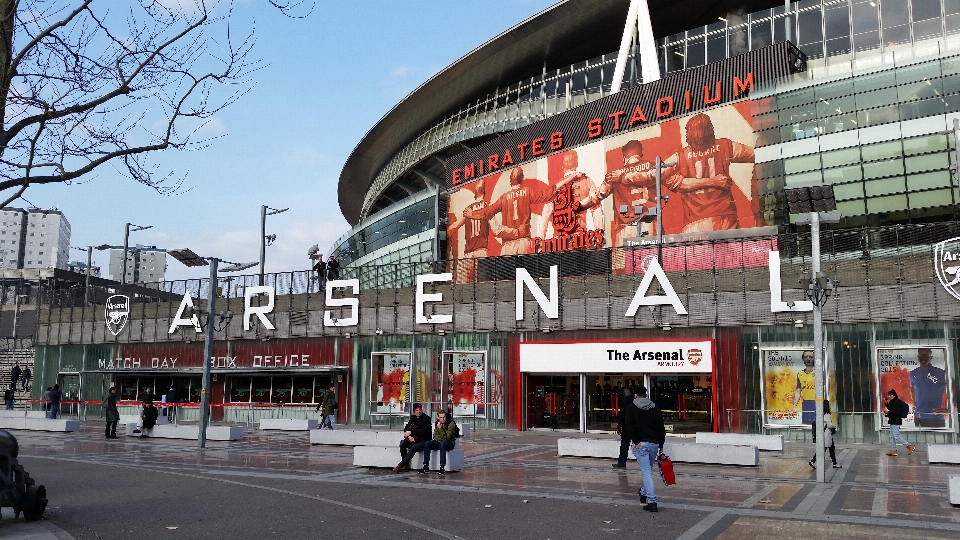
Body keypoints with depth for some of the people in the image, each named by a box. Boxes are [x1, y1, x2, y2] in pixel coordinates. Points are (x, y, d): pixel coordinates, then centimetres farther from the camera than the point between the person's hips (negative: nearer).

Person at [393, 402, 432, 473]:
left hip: (423, 441, -5)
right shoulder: (412, 418, 13)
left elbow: (424, 431, -16)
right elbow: (406, 428, 7)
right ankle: (406, 465, -21)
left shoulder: (426, 418, -5)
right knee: (402, 443, -22)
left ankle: (401, 465, -30)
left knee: (414, 447, -33)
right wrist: (409, 436, -14)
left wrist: (411, 432, -19)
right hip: (413, 440, 5)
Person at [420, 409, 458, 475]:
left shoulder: (451, 424, -14)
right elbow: (435, 436, 11)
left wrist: (440, 428, -28)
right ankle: (426, 466, -19)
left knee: (442, 444, -39)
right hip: (439, 442, 6)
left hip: (449, 443, -6)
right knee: (427, 444, -19)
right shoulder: (437, 423, 6)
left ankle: (442, 467, -41)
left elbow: (447, 437, -22)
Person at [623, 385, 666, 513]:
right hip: (654, 444, 4)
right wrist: (660, 446, 13)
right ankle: (644, 493, 35)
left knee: (646, 472, -7)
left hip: (641, 444, -4)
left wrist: (636, 441, -10)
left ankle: (652, 502, -13)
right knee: (648, 470, 21)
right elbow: (661, 428, 9)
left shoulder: (631, 407, 0)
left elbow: (629, 425, -13)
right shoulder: (655, 408, 11)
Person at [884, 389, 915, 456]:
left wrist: (888, 412, -21)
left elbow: (897, 412, -24)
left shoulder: (897, 402, -17)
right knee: (892, 436, 11)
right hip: (893, 421, 11)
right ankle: (893, 450, 14)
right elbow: (891, 409, 25)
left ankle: (909, 446, -6)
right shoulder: (893, 402, 13)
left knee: (896, 436, -12)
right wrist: (886, 403, 14)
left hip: (896, 422, -11)